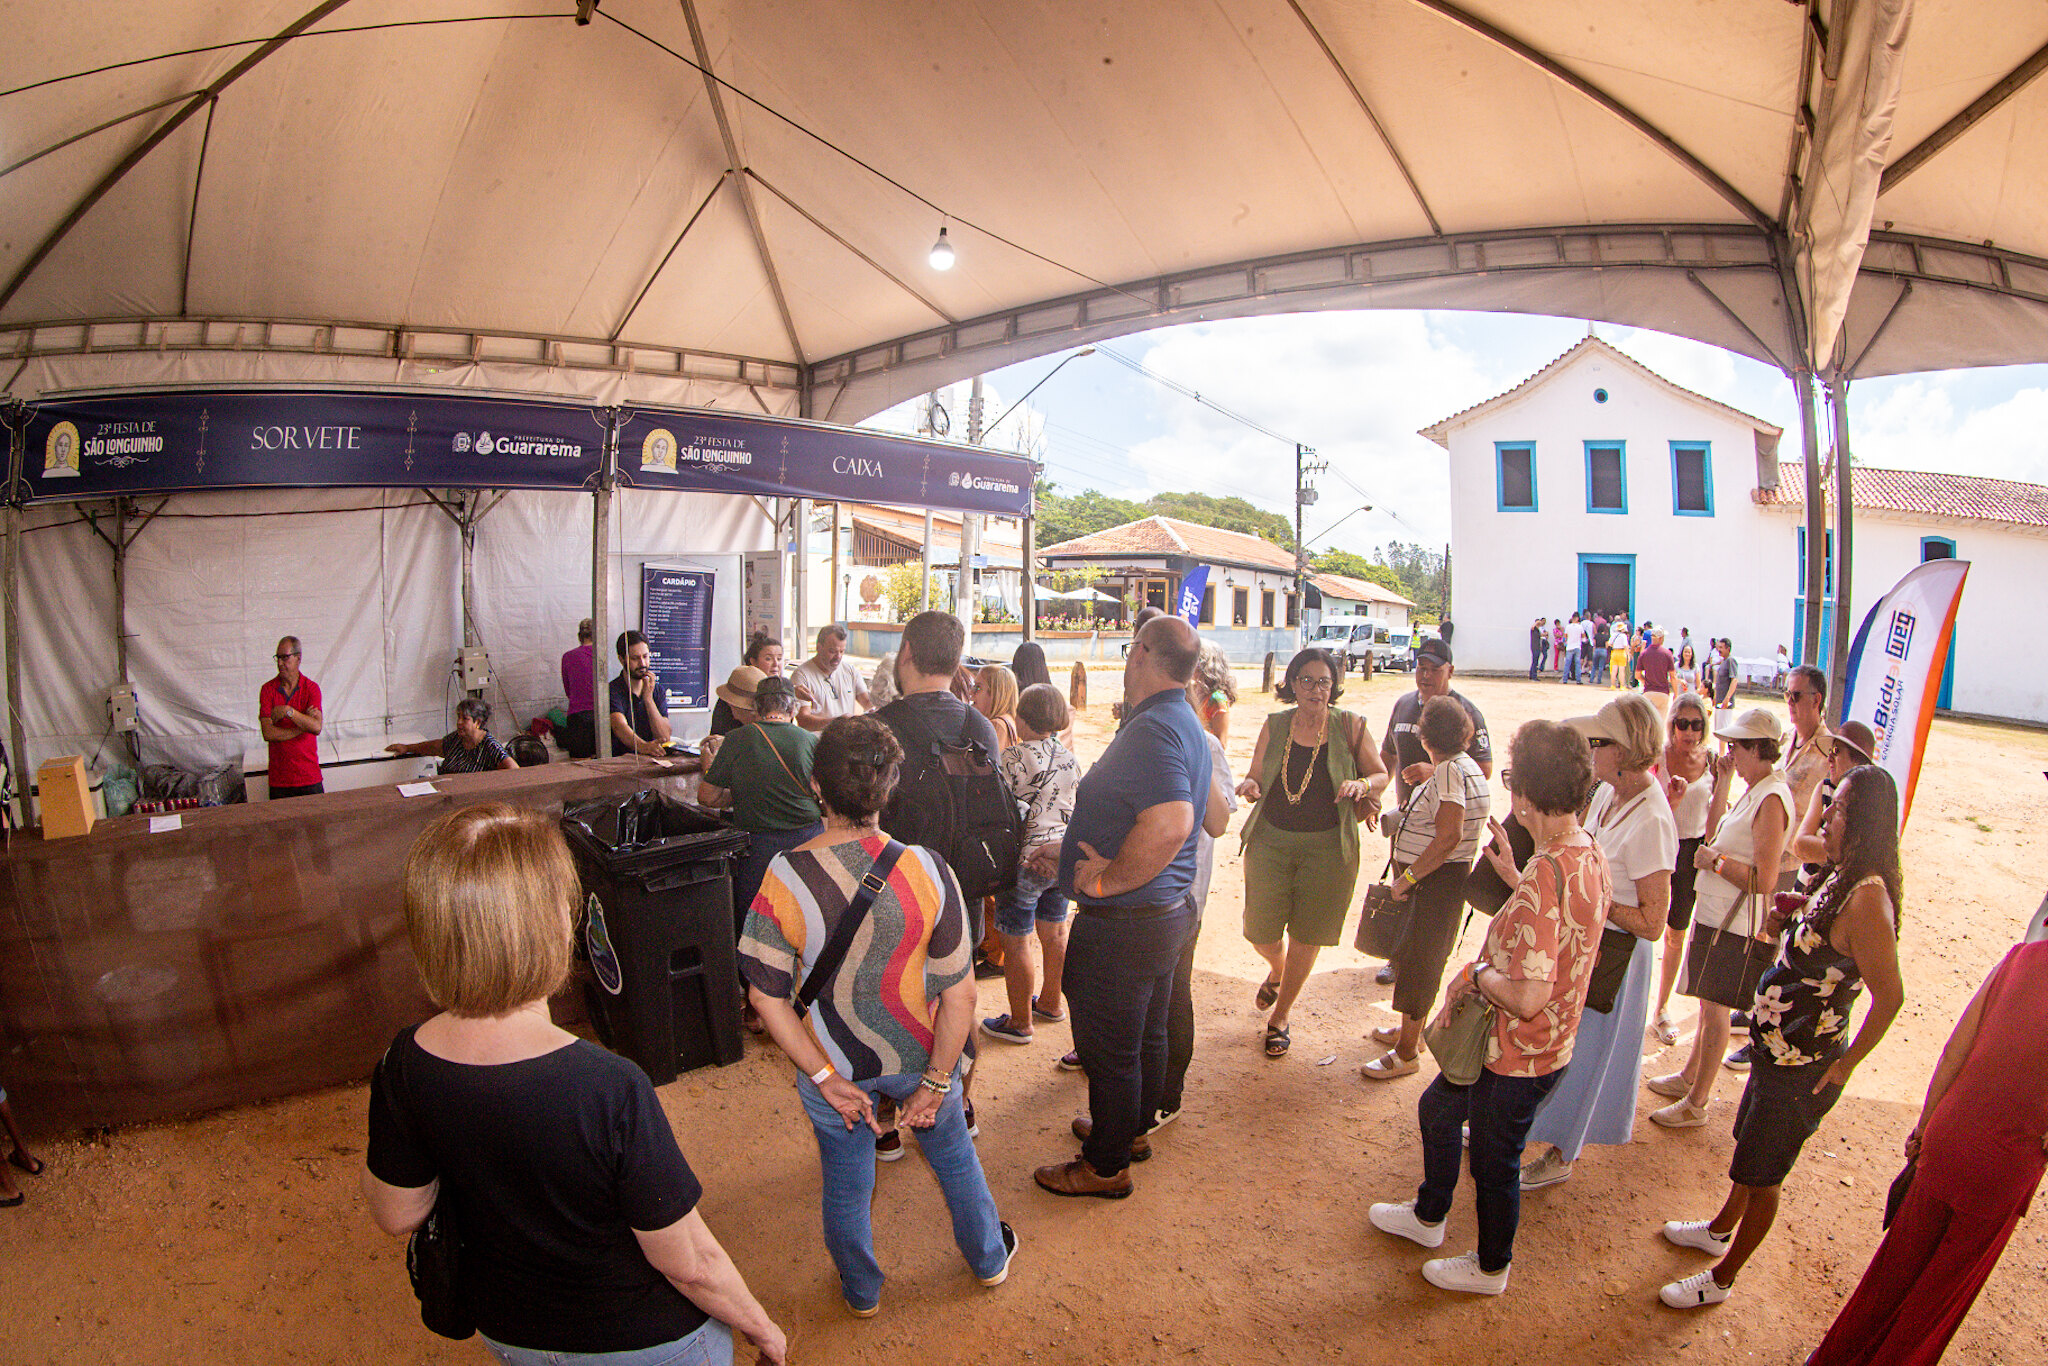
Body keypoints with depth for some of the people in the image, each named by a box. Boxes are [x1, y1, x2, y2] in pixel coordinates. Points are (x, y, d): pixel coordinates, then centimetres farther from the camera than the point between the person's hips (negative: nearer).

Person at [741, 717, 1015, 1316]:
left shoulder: (782, 879, -23)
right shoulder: (925, 871, -23)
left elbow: (766, 996, -17)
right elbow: (959, 992, -18)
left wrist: (826, 1077, -9)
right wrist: (935, 1082, -8)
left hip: (833, 1063, 0)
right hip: (920, 1056, 0)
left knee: (845, 1180, 24)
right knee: (954, 1154, 27)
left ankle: (861, 1292, 48)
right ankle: (989, 1259, 50)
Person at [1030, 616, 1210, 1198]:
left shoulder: (1152, 728, -25)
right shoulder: (1184, 724, 9)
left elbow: (1168, 826, -39)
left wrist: (1106, 880, -25)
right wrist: (1068, 856, 19)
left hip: (1122, 922, -10)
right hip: (1168, 909, 10)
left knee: (1109, 1050, 7)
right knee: (1146, 1036, 25)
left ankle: (1106, 1166, 24)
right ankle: (1132, 1128, 44)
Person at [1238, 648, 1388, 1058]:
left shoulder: (1350, 725, -5)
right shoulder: (1275, 724, 1)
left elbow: (1381, 774, 4)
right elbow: (1256, 778, 7)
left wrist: (1362, 784, -18)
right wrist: (1251, 787, -17)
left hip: (1327, 846, -1)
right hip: (1271, 840, 2)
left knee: (1306, 936, 9)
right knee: (1260, 932, 4)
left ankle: (1280, 1016, 32)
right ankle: (1277, 970, 42)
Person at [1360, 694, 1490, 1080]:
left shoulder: (1450, 771, -21)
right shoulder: (1457, 766, 10)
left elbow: (1450, 837, -28)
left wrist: (1408, 877, -24)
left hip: (1437, 881, -10)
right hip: (1432, 878, 10)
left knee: (1417, 959, -1)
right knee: (1411, 954, 20)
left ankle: (1406, 1053, 10)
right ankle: (1410, 1030, 36)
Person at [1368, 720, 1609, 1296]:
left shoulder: (1545, 876, -34)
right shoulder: (1589, 853, -4)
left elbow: (1527, 996, -37)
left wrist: (1477, 973, -20)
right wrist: (1512, 875, 9)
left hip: (1518, 1055, -9)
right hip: (1544, 1043, 9)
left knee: (1495, 1161, 16)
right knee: (1437, 1108, 27)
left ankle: (1491, 1267, 41)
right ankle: (1428, 1215, 49)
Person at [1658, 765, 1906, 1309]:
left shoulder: (1867, 897, -27)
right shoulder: (1842, 881, 3)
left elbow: (1890, 994, -27)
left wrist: (1843, 1066, -19)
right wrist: (1785, 925, -3)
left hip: (1805, 1070, -9)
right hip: (1780, 1052, 9)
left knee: (1760, 1176, 9)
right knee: (1748, 1145, 28)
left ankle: (1722, 1278, 28)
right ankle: (1720, 1229, 50)